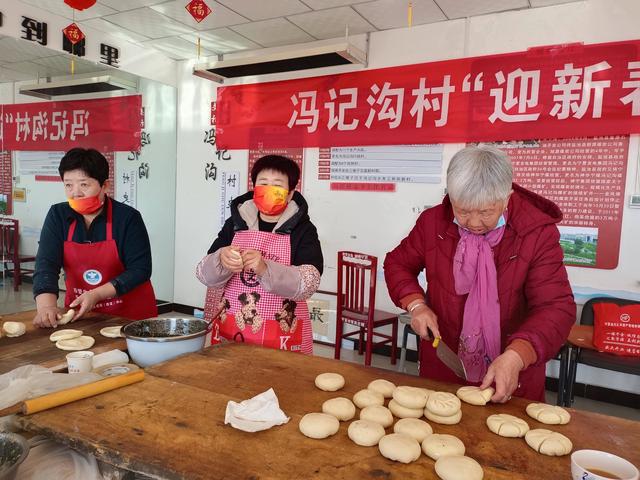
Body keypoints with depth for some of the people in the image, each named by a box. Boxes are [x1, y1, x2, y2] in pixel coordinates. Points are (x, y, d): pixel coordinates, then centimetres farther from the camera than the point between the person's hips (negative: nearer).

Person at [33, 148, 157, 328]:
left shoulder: (128, 218, -10)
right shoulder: (57, 216, 1)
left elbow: (140, 269, -12)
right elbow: (46, 264, -7)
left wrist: (96, 295, -20)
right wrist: (46, 306, -24)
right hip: (78, 313, 4)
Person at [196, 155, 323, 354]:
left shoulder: (303, 230, -5)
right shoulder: (234, 224, 4)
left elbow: (308, 284, -17)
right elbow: (205, 275, -1)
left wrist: (265, 269, -32)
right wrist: (221, 261, -23)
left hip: (281, 336, -2)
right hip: (229, 332, 3)